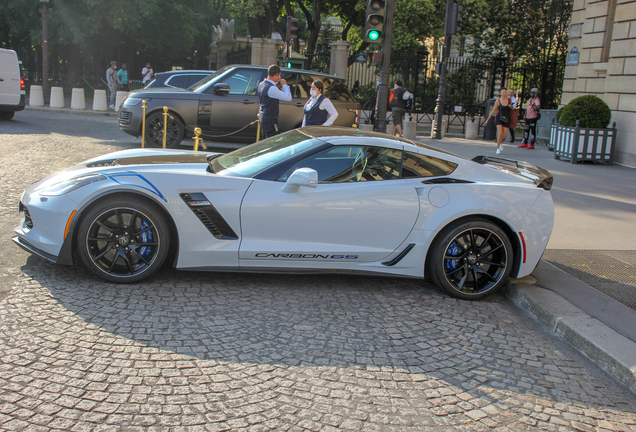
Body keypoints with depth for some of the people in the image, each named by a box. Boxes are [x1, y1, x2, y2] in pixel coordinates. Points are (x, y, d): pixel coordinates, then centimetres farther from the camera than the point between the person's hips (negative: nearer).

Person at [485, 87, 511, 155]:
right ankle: (498, 149, -8)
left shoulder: (509, 100, 3)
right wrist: (488, 119, 2)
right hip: (499, 118, -3)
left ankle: (500, 143, 33)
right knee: (500, 133, -19)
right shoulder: (498, 101, -5)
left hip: (506, 120, 3)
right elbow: (493, 111, 1)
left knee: (504, 136, -2)